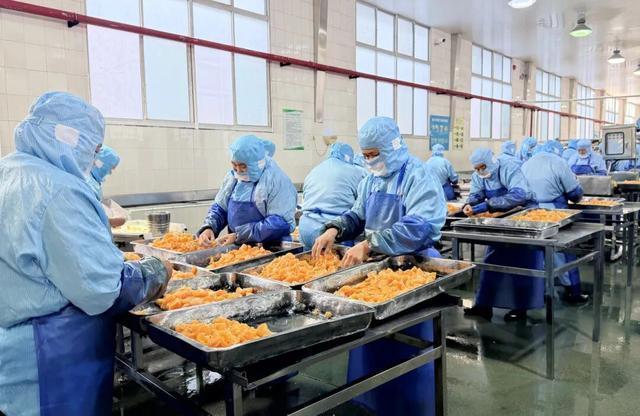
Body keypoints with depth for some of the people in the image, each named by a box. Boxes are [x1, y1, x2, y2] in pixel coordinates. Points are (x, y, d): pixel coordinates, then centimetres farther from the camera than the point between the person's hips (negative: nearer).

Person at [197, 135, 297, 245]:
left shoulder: (277, 181, -10)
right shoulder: (232, 177, 10)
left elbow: (280, 222, -18)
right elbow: (219, 208, 18)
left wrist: (240, 236, -17)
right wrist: (209, 227, -1)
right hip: (237, 248, 5)